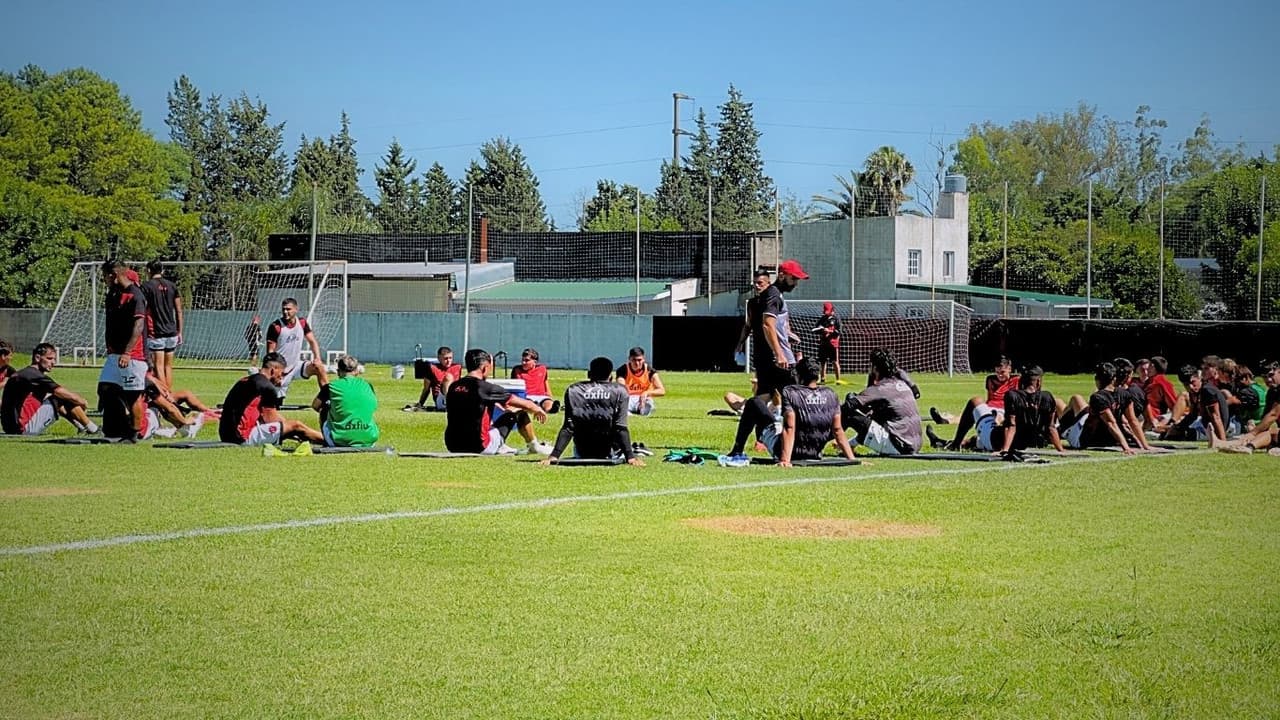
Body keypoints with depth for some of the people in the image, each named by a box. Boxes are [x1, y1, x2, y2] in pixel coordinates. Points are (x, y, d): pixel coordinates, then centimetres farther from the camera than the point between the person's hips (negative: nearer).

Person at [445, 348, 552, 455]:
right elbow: (525, 405, -1)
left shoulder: (453, 387, 5)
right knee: (520, 412, 9)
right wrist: (538, 409, 19)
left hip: (453, 448, 6)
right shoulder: (485, 387, -12)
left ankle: (500, 448, 31)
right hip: (479, 448, -6)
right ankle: (534, 446, 31)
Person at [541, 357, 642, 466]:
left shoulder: (573, 390, -3)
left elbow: (568, 428, -11)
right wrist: (630, 456, -19)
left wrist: (554, 455, -14)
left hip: (582, 453, 1)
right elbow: (620, 428, -16)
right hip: (608, 453, -1)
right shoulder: (619, 391, -7)